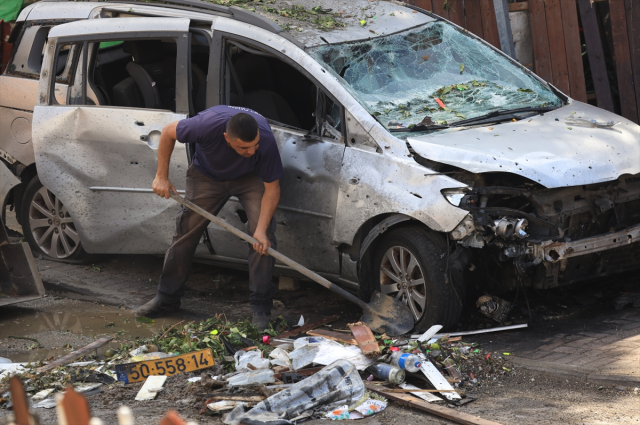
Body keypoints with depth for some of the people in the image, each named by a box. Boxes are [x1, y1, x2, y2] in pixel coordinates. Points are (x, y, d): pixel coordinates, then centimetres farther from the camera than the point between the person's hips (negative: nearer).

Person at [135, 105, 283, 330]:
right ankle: (167, 297, 17)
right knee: (186, 231, 0)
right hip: (207, 175, 1)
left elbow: (272, 188, -25)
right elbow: (168, 132, -19)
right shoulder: (207, 125, -40)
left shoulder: (266, 141, -38)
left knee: (263, 236, -17)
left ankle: (260, 307, -9)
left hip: (250, 177, -1)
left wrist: (261, 230, -34)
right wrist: (162, 176, -15)